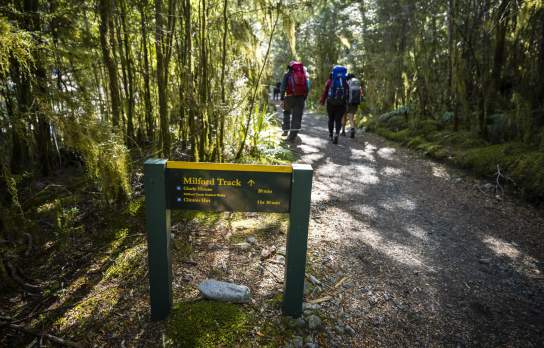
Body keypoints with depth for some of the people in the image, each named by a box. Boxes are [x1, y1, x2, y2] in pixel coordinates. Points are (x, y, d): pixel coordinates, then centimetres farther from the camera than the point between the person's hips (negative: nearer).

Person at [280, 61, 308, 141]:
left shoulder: (287, 74, 5)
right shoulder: (303, 74, 16)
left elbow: (283, 87, -4)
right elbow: (307, 88, 14)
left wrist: (282, 99, -5)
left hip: (290, 97, -2)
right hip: (301, 98, 2)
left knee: (287, 113, 22)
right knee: (297, 117, 2)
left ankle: (286, 130, 16)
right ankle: (292, 136, -1)